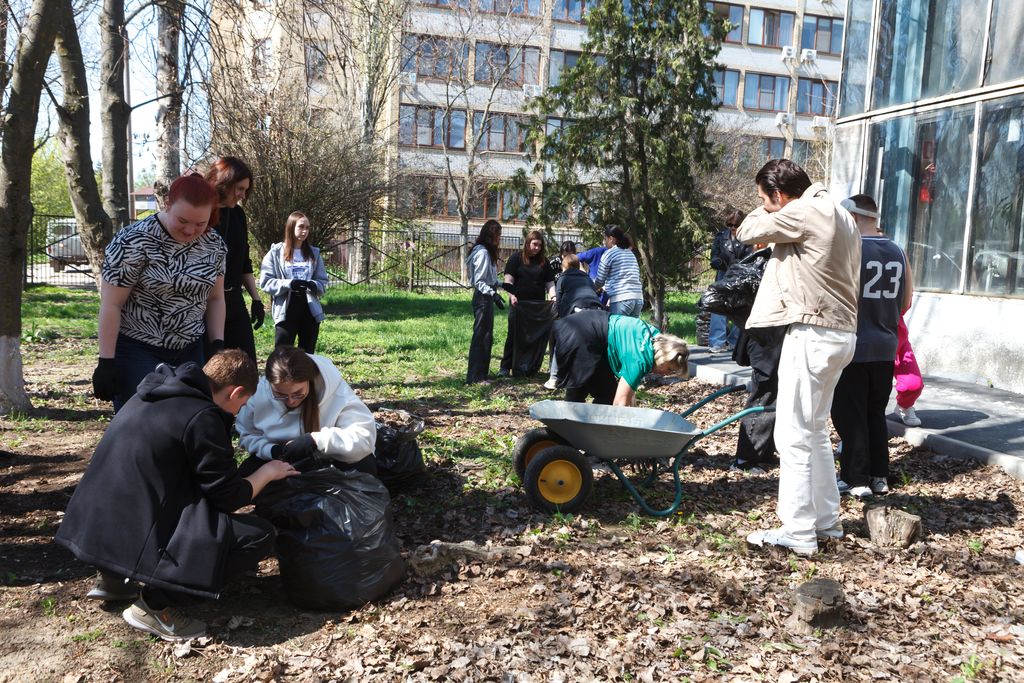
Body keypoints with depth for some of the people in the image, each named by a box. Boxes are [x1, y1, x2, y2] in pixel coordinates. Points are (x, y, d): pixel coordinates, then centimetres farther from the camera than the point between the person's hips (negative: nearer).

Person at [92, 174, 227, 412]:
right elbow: (111, 305, -13)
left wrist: (218, 344, 2)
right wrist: (106, 362, -14)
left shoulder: (214, 245, 0)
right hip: (137, 351, -5)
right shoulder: (134, 242, -16)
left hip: (189, 353, 5)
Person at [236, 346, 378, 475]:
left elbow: (365, 435, -32)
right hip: (283, 463, 2)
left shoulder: (334, 388, -27)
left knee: (364, 467, -30)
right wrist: (272, 450, -23)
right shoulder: (258, 393, -18)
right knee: (247, 473, -24)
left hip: (329, 461, -2)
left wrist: (315, 439, -40)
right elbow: (247, 435, -1)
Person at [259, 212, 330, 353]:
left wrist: (313, 285, -16)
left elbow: (323, 282, 7)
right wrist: (289, 284, -21)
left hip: (310, 310, 4)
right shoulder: (276, 252, -1)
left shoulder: (314, 253, 9)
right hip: (286, 311, -4)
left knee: (307, 356, 11)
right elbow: (265, 282, -6)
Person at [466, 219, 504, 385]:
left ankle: (481, 373, 21)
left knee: (486, 336, 14)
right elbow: (478, 281, -19)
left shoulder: (488, 252, 15)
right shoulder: (482, 252, -16)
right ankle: (475, 377, -4)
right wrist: (493, 294, -25)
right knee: (481, 336, -7)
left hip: (486, 297, 10)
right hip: (483, 298, -10)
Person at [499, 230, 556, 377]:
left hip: (539, 306, 3)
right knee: (514, 336, 0)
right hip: (518, 304, -3)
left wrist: (553, 297, -7)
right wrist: (511, 295, -22)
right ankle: (505, 367, 6)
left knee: (536, 337, 4)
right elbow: (508, 280, -6)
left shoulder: (544, 262, 11)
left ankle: (530, 367, 13)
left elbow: (550, 283, 10)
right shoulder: (516, 258, 1)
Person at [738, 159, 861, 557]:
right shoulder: (836, 213, 17)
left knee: (793, 435, -3)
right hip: (839, 331, 10)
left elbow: (747, 232, -8)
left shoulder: (805, 212, -14)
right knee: (814, 430, 18)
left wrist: (766, 211, 10)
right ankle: (826, 520, 26)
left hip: (813, 334, -10)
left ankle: (798, 533, 3)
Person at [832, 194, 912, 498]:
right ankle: (879, 476, 22)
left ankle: (855, 480, 7)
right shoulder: (898, 253, 7)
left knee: (850, 416, 3)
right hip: (885, 348, 6)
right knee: (876, 414, 17)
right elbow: (906, 302, 12)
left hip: (852, 347, -6)